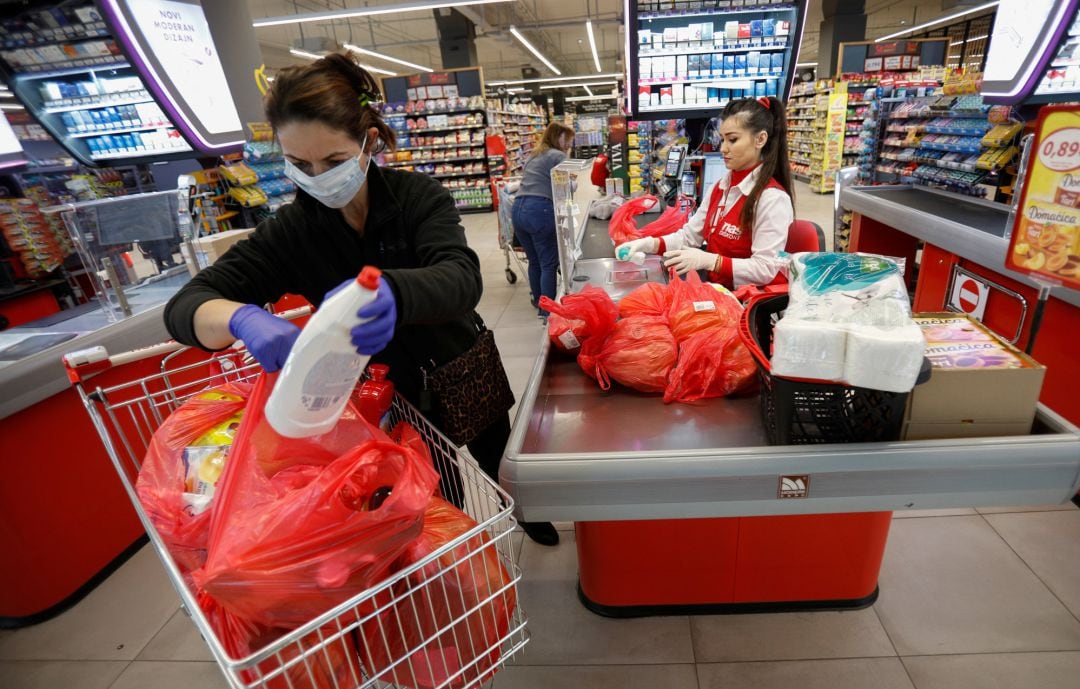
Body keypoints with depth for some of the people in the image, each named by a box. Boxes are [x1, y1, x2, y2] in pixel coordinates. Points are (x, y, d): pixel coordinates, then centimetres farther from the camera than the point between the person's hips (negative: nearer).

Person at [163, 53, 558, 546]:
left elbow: (462, 279, -35)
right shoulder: (290, 232, -14)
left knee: (500, 469, 25)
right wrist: (244, 319, -43)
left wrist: (391, 293, -58)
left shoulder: (417, 195, -18)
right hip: (391, 400, 0)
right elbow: (185, 305, -18)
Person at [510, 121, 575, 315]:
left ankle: (538, 301, 32)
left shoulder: (533, 156, 27)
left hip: (518, 209, 8)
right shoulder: (558, 156, 3)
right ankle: (547, 309, 3)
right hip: (539, 211, -8)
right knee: (549, 264, 0)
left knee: (534, 261, 19)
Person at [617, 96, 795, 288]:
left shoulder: (772, 198, -17)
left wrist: (708, 260, -31)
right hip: (717, 289, 7)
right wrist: (648, 244, -8)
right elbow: (690, 234, 9)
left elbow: (765, 270, -20)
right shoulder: (719, 188, 8)